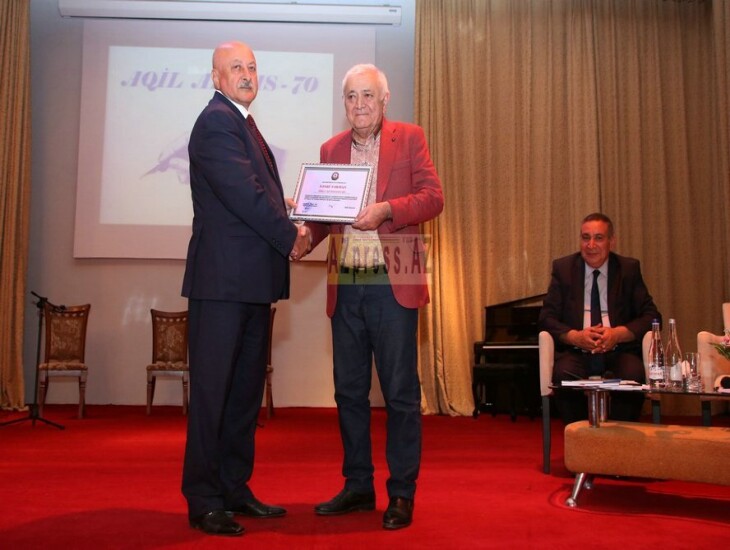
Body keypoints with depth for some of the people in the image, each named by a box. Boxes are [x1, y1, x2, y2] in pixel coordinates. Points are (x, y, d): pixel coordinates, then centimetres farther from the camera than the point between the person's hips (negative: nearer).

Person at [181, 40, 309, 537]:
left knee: (246, 389, 14)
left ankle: (234, 489, 25)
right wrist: (290, 237, -8)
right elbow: (244, 194, -18)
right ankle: (203, 501, 9)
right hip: (224, 278, -10)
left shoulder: (242, 124, 22)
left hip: (253, 282, 10)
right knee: (212, 390, -2)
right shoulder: (217, 122, -9)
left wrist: (290, 229, 5)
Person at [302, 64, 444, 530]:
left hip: (393, 284, -4)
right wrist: (306, 232, -8)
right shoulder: (331, 149, 15)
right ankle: (358, 486, 24)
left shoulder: (409, 138, 4)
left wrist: (385, 209, -19)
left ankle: (402, 493, 12)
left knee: (401, 391, 1)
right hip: (345, 286, 4)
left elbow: (433, 196, -4)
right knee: (349, 390, 10)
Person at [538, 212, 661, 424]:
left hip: (618, 352, 0)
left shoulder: (629, 268, 9)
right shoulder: (563, 268, 8)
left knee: (634, 375, -32)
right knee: (563, 374, -33)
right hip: (576, 352, 0)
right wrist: (575, 336, -17)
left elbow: (651, 316, 4)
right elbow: (546, 317, 3)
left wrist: (618, 333, -15)